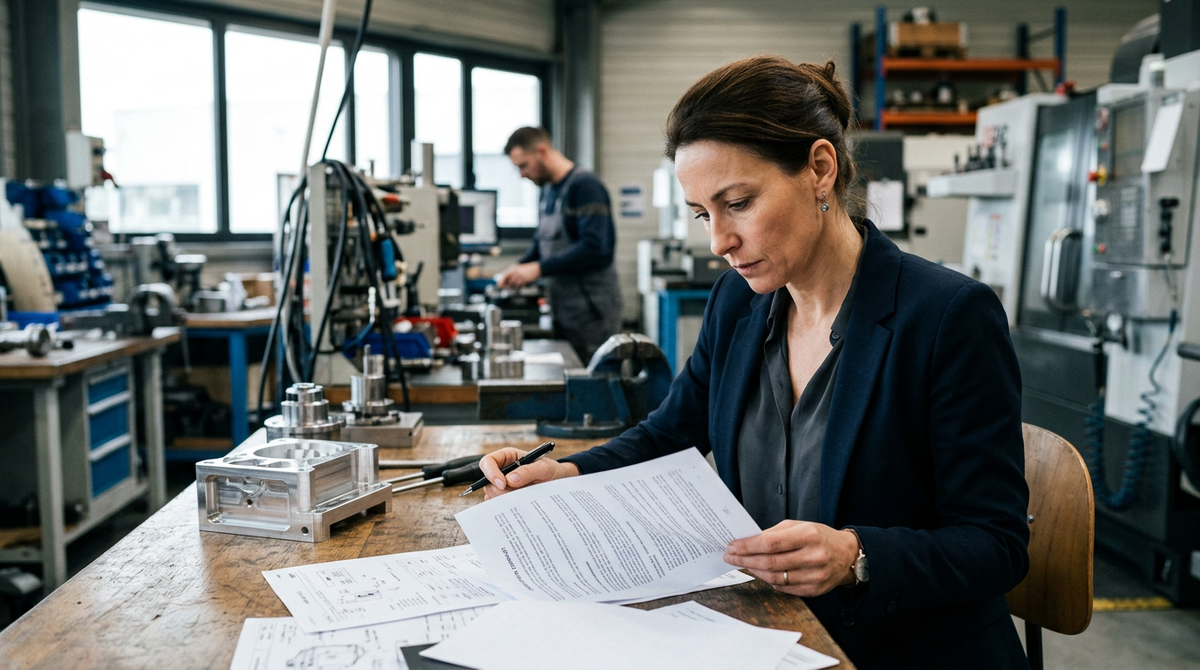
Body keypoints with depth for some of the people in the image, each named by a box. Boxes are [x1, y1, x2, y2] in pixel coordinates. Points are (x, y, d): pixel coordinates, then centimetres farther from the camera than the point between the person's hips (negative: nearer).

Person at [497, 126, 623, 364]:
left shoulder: (585, 185, -13)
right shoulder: (548, 189, 15)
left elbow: (594, 247, -23)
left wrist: (539, 269, -22)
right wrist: (518, 268, 5)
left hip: (591, 311, -8)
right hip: (561, 308, 8)